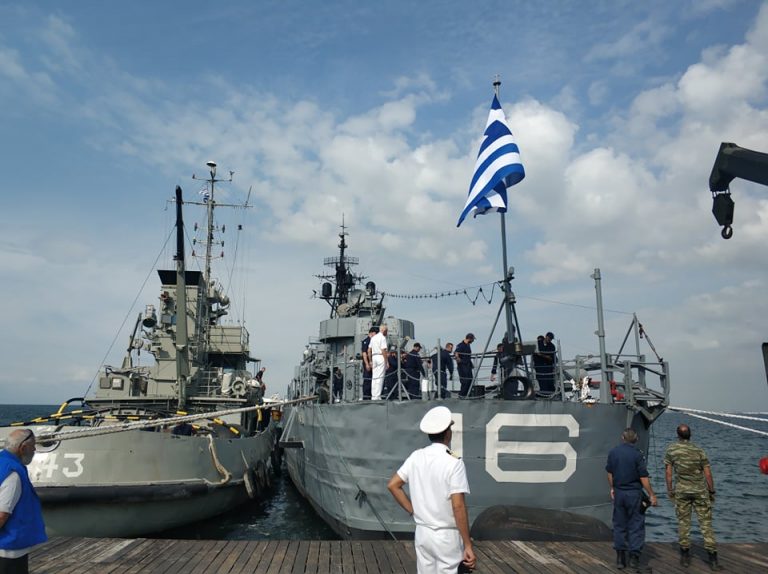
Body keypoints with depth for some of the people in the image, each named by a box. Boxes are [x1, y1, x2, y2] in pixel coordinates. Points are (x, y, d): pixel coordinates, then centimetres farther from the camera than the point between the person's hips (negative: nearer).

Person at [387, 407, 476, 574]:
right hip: (447, 535, -5)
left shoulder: (416, 457, -1)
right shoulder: (454, 462, -17)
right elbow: (458, 506, -20)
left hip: (422, 532, 5)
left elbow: (393, 485, 5)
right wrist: (468, 545, -14)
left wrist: (412, 510, 9)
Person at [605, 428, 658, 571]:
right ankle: (634, 556, 7)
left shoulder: (613, 452, 2)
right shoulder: (637, 454, -12)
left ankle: (620, 558, 13)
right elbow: (644, 477, -13)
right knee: (636, 525, 7)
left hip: (618, 493, 4)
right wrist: (652, 495, -4)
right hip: (634, 493, -4)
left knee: (619, 525, 11)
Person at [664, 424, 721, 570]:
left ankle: (685, 555, 13)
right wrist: (712, 491, 8)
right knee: (706, 523, 4)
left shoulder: (671, 450, -5)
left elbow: (668, 471, -2)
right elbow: (708, 473, -4)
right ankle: (713, 558, 2)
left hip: (681, 491, 0)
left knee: (683, 522, 9)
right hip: (700, 490, 0)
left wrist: (669, 489, 8)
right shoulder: (699, 451, -5)